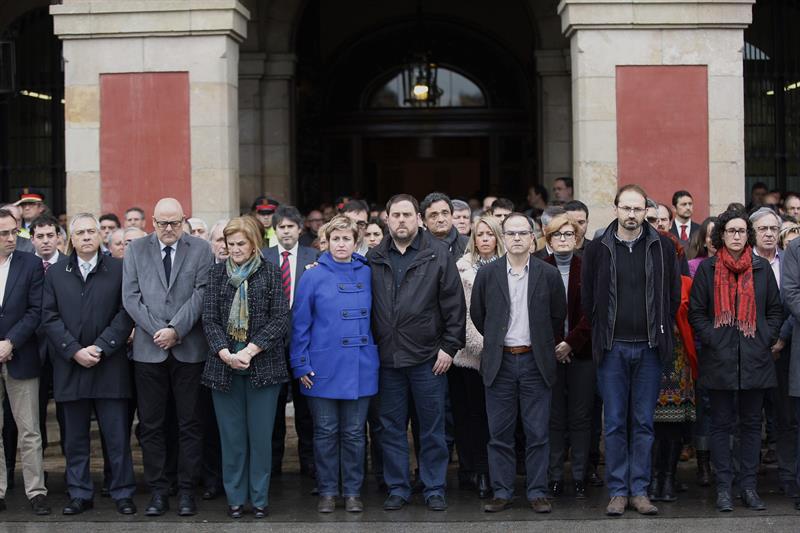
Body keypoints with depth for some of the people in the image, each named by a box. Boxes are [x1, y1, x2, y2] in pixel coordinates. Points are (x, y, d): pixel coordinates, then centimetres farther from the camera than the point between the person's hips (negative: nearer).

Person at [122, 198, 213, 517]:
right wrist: (158, 331, -9)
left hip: (190, 349, -1)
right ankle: (158, 491, 13)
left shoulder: (201, 249, 3)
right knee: (151, 425, 4)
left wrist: (175, 329, -14)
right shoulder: (136, 249, 8)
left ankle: (186, 490, 12)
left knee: (190, 424, 4)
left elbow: (201, 294, -5)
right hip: (148, 349, 1)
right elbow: (131, 297, 1)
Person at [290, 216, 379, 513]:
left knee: (354, 433, 8)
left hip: (360, 366, 2)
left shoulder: (367, 274, 4)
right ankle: (327, 491, 17)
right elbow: (300, 324, -1)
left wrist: (374, 355, 6)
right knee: (325, 433, 6)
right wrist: (301, 365, -6)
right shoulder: (313, 277, -2)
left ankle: (353, 491, 18)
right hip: (324, 367, -2)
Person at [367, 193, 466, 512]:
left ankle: (434, 489, 17)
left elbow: (455, 304, -3)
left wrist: (449, 347, -7)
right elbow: (367, 305, 12)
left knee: (432, 428, 6)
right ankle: (397, 488, 20)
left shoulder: (438, 254, -2)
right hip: (388, 358, 3)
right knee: (392, 428, 9)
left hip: (428, 357, -3)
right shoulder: (374, 258, 7)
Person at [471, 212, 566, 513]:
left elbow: (558, 316, 9)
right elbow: (477, 314, 12)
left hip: (535, 362, -1)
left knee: (537, 433, 2)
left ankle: (537, 493, 10)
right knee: (500, 434, 4)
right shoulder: (487, 274, 3)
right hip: (499, 362, 1)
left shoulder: (548, 275, 2)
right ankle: (502, 493, 12)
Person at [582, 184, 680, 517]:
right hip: (612, 348, 0)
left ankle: (639, 490, 12)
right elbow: (587, 298, 8)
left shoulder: (662, 247, 4)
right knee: (615, 423, 3)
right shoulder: (598, 249, 3)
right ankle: (618, 491, 9)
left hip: (649, 348, 1)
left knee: (643, 423, 5)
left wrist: (659, 332, 4)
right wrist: (604, 332, 5)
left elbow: (674, 295, 9)